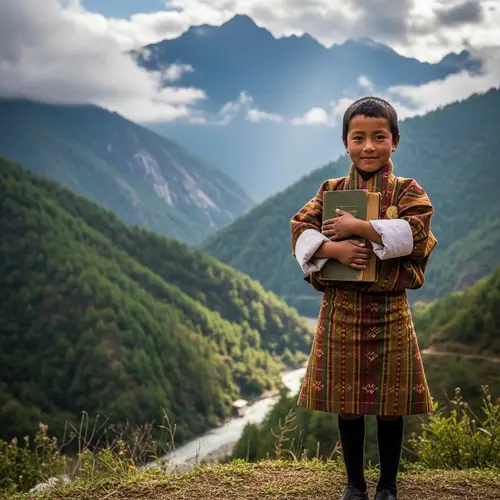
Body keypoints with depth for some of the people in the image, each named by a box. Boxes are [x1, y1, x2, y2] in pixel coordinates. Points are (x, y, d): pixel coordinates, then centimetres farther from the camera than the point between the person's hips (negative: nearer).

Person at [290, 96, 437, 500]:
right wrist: (334, 248, -20)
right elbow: (300, 229, -2)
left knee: (390, 404, 7)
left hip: (389, 311, -2)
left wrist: (356, 227, -19)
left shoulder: (408, 191, -1)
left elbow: (415, 233, -18)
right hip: (340, 310, 2)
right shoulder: (331, 190, 7)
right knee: (347, 402, 11)